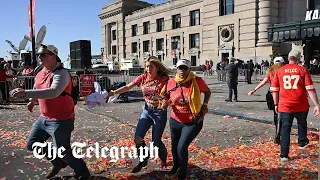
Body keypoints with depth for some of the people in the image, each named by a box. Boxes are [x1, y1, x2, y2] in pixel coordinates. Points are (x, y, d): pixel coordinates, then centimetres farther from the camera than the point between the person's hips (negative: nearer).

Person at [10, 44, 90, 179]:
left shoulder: (61, 73, -23)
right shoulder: (40, 73, 6)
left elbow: (53, 92, -41)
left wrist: (26, 93, -47)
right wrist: (32, 100, 40)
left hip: (61, 121, -9)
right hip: (44, 118, 9)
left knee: (63, 152, 0)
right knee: (32, 144, 17)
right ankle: (58, 163, 36)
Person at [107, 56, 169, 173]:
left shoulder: (164, 79, -13)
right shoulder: (143, 77, -2)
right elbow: (128, 87, -2)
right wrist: (114, 92, -13)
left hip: (159, 112, -4)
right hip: (147, 110, 4)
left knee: (156, 141, 2)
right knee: (138, 137, -2)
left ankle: (163, 158, 35)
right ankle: (143, 160, 23)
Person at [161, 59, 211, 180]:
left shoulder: (197, 81, -16)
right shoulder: (171, 83, -9)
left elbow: (208, 92, 4)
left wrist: (205, 104, -11)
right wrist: (166, 103, -14)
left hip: (193, 122, -3)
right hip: (175, 121, 4)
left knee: (182, 147, -13)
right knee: (174, 147, 20)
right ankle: (176, 164, 55)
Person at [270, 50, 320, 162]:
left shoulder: (279, 71, 1)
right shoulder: (303, 70, -5)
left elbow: (274, 89, 3)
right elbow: (310, 89, -10)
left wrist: (276, 104, 12)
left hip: (285, 106, 0)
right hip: (301, 106, 0)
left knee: (285, 128, 6)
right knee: (302, 124, 26)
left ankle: (284, 155, 5)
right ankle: (302, 143, 48)